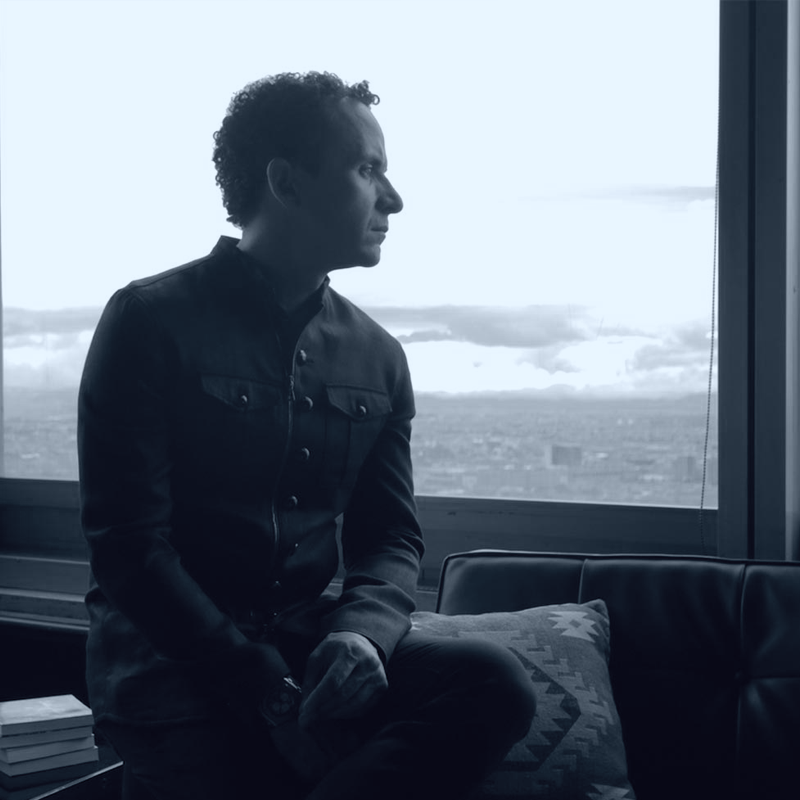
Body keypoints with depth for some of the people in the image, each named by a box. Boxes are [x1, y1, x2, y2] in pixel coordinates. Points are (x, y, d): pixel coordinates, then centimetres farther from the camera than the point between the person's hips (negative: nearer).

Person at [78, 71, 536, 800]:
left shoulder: (377, 356, 10)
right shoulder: (153, 322, -5)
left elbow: (392, 537, 11)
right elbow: (129, 542, -10)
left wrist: (362, 630, -14)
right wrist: (265, 687, -18)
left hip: (308, 641, 5)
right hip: (173, 661, -5)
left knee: (494, 683, -21)